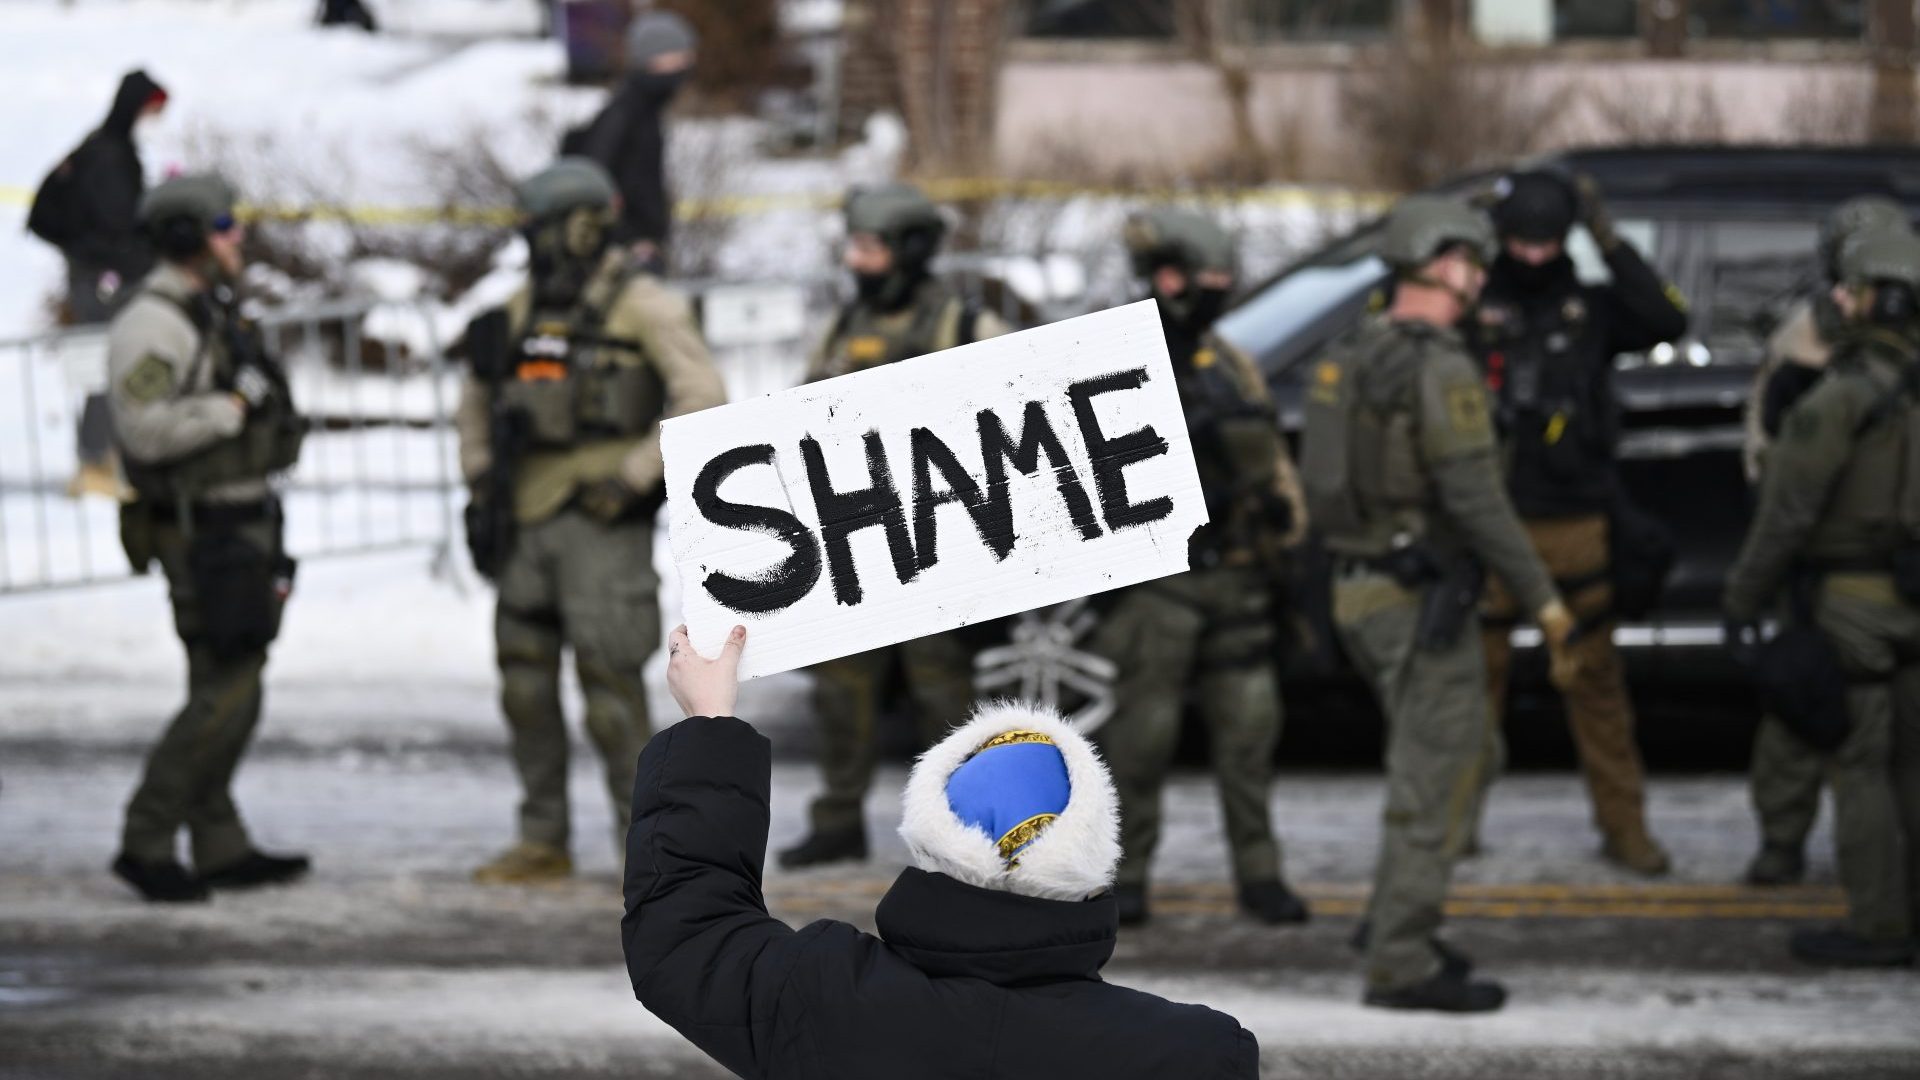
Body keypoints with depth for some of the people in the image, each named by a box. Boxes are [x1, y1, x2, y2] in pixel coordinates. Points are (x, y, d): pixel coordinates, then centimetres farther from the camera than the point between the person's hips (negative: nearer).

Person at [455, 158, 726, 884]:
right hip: (528, 519, 7)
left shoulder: (642, 306, -7)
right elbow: (479, 397, 27)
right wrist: (480, 473, 14)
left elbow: (703, 398, -15)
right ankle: (544, 842, 15)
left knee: (608, 678, -9)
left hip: (602, 521, -7)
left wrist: (635, 477, -17)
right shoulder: (526, 307, 14)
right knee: (525, 682, 7)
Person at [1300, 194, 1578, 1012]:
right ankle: (1402, 962, -3)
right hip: (1421, 598, -9)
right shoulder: (1441, 368, -17)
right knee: (1435, 782, -4)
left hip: (1360, 589, 9)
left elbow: (1328, 482, 16)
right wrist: (1541, 598, -17)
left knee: (1435, 762, 21)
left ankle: (1396, 924, 25)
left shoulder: (1350, 357, 11)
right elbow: (1476, 499, -21)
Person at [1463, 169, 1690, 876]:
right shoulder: (1471, 309, 4)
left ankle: (1623, 826, 8)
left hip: (1574, 526, 0)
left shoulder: (1593, 310, 6)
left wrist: (1609, 240, -13)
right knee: (1474, 675, 5)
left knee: (1595, 679, 2)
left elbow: (1667, 321, -10)